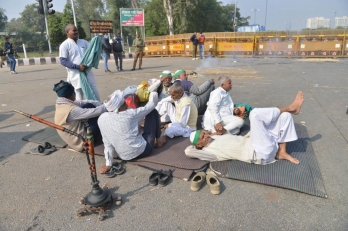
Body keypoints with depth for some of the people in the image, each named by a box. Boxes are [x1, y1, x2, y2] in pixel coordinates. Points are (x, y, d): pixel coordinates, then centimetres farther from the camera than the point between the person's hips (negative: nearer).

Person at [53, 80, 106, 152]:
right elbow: (94, 112, -30)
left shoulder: (61, 104, -1)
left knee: (88, 106, 4)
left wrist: (101, 104, -7)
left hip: (75, 139, 9)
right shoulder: (71, 110, -29)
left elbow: (82, 102, 1)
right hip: (84, 141, -9)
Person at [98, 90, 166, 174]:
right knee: (153, 112, 6)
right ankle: (159, 140, 26)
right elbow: (151, 106, -2)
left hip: (124, 157, 5)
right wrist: (153, 95, 18)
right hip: (142, 150, -5)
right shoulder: (130, 114, -19)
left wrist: (108, 164, 1)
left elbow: (107, 144, -6)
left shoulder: (101, 119, -8)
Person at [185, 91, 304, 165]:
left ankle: (282, 152, 4)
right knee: (255, 113, -23)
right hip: (260, 153, -9)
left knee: (285, 116, 10)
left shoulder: (216, 137, 17)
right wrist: (197, 145, -2)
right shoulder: (207, 151, -7)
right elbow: (188, 151, -22)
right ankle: (291, 107, 2)